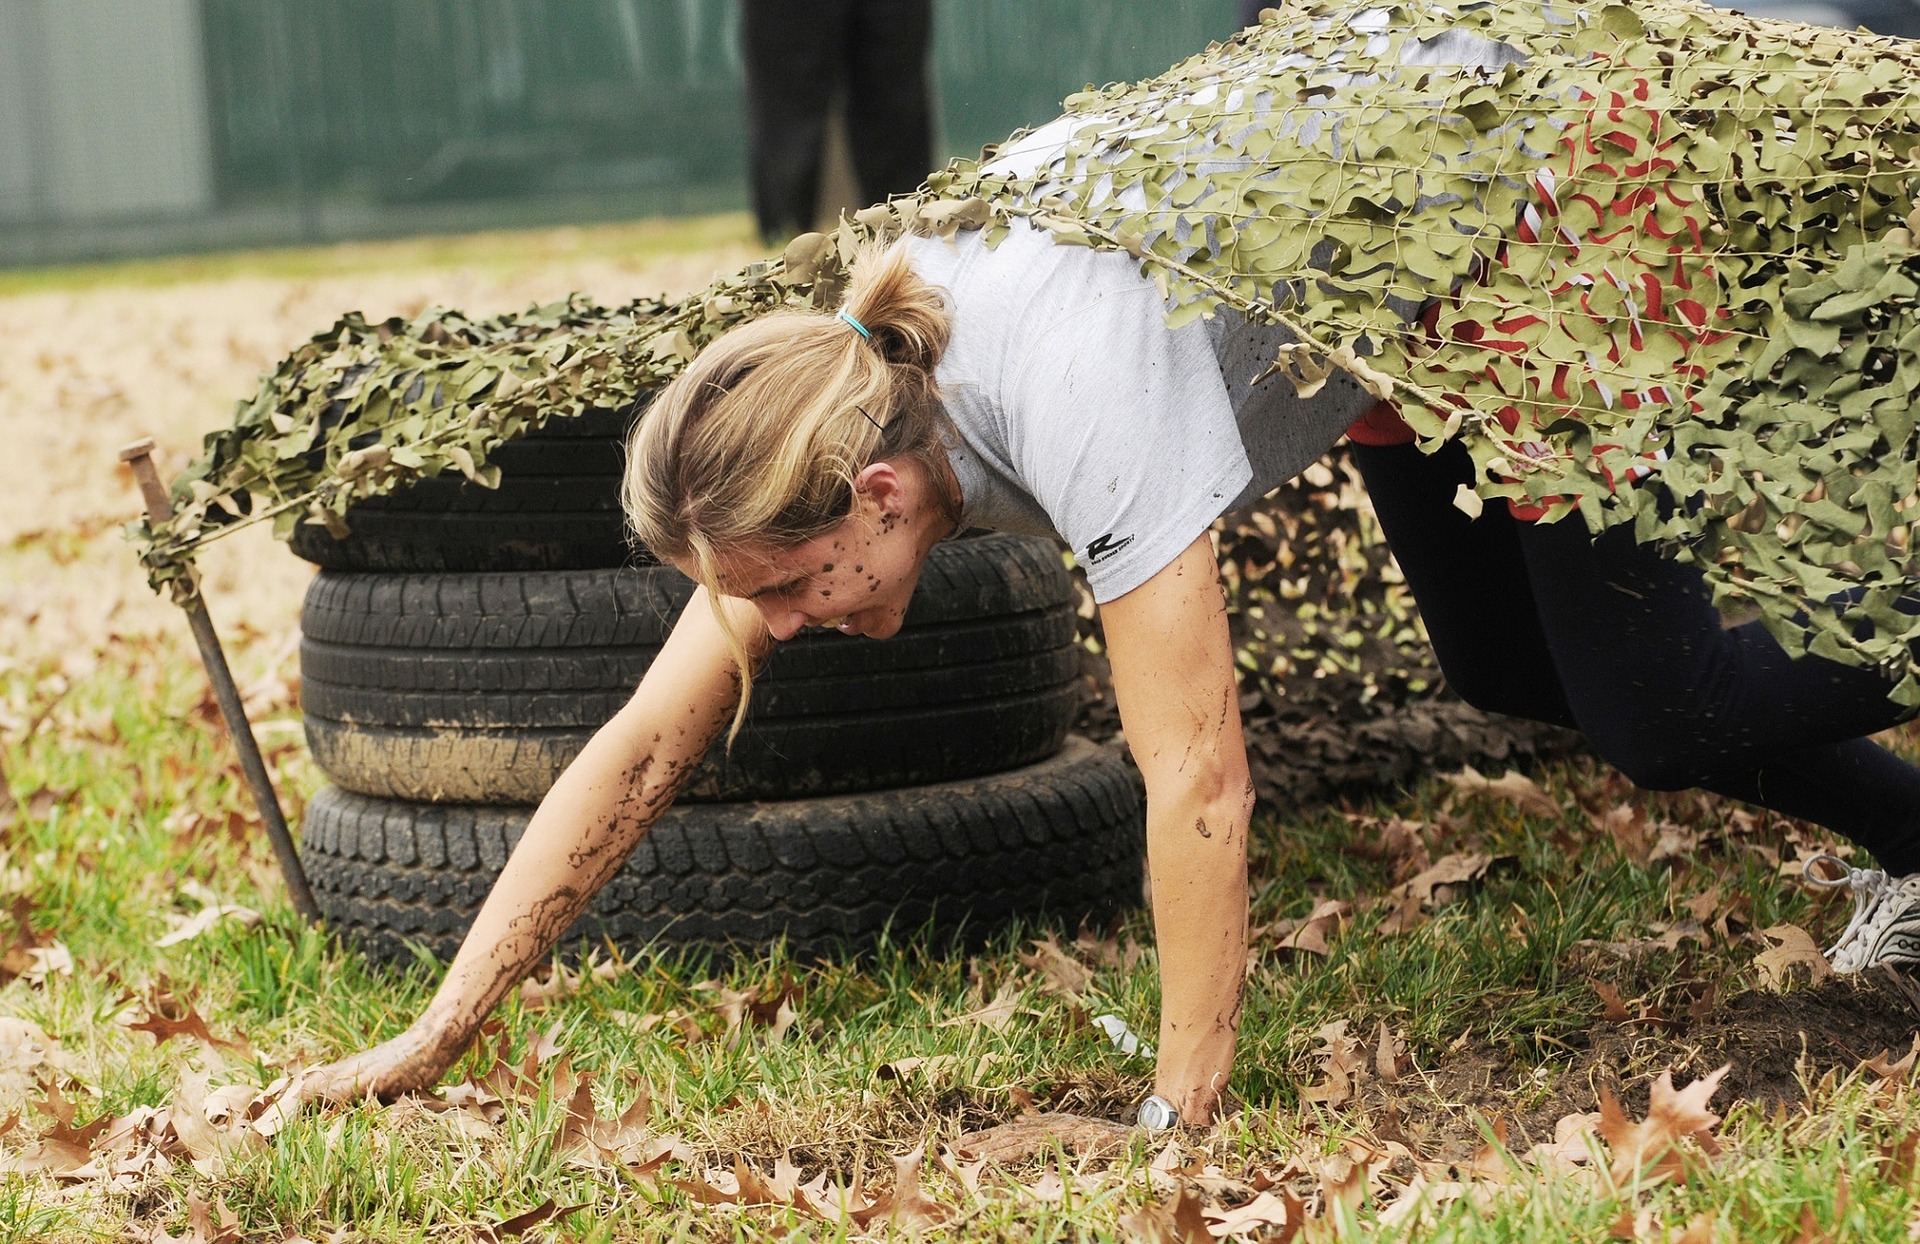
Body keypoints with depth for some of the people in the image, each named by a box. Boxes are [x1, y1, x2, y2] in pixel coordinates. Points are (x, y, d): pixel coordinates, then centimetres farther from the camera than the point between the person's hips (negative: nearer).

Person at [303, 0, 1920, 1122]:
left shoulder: (1085, 401, -42)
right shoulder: (836, 403, -19)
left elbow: (1197, 783, -39)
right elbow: (645, 749, -16)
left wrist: (1182, 1114, -32)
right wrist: (432, 1040, -18)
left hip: (1521, 202, -7)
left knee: (1653, 710, -7)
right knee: (1509, 672, 18)